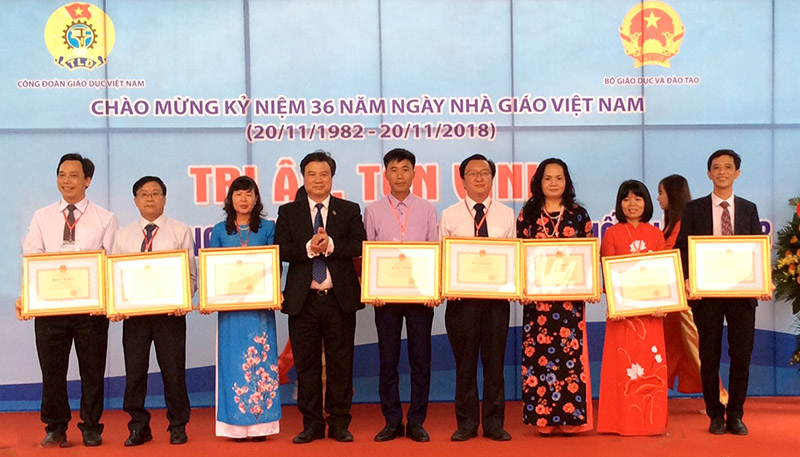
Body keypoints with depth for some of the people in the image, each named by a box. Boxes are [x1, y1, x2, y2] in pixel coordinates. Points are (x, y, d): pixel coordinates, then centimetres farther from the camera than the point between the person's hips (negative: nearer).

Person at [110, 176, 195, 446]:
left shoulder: (180, 232, 4)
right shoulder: (123, 235, 11)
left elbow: (190, 274, 0)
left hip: (170, 311, -2)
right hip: (132, 311, 2)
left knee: (173, 371, 3)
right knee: (134, 371, 6)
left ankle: (177, 426, 17)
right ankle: (138, 427, 19)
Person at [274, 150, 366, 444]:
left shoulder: (349, 210, 8)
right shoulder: (288, 212, 9)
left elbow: (360, 246, -5)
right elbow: (281, 250, -3)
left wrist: (330, 245, -18)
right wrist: (309, 248, -18)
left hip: (340, 298, 0)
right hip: (303, 299, 1)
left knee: (340, 364, 4)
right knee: (306, 364, 5)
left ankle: (339, 424, 14)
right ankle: (312, 425, 15)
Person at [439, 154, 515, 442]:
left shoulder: (506, 215, 9)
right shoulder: (449, 216, 6)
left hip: (497, 295, 1)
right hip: (461, 296, 0)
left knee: (494, 361, 5)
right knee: (465, 362, 5)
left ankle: (494, 423, 14)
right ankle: (466, 423, 15)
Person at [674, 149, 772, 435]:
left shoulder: (749, 209, 10)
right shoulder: (694, 209, 4)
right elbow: (682, 249, 1)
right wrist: (687, 281, -15)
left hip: (742, 292, 1)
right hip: (706, 292, -1)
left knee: (741, 355, 3)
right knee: (709, 357, 6)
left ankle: (735, 416, 16)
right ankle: (715, 415, 18)